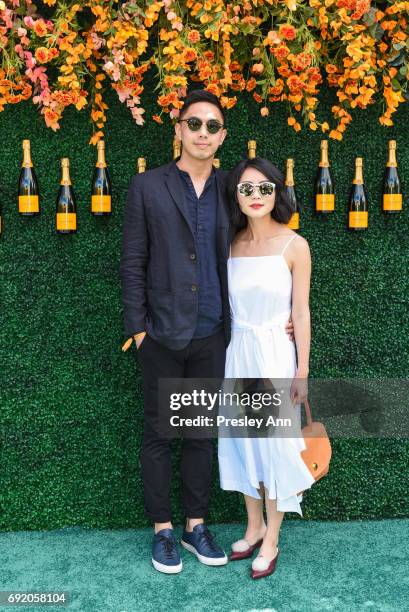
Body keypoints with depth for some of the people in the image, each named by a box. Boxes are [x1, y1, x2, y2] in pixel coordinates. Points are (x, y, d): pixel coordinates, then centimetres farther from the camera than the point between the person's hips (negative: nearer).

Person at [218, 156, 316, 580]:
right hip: (236, 353, 4)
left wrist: (302, 372, -7)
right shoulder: (231, 243, 3)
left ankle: (271, 541, 21)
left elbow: (301, 313, -6)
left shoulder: (294, 245, -8)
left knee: (274, 443, 4)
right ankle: (254, 528, 31)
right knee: (243, 441, 13)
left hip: (274, 354, -4)